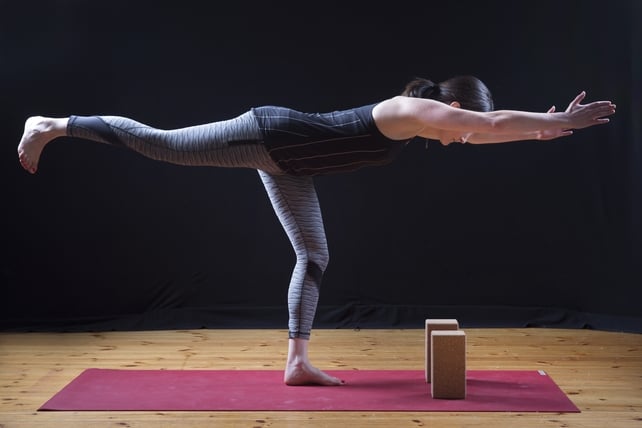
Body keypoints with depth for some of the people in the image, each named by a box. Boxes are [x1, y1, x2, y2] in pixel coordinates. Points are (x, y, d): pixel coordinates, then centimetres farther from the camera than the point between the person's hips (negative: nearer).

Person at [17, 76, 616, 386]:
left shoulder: (416, 118, 10)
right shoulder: (416, 110, -16)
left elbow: (482, 130, 23)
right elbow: (490, 126, -21)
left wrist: (542, 128, 21)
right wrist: (555, 122, -14)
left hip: (287, 165, 10)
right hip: (270, 136, -10)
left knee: (314, 258, 7)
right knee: (162, 145, -6)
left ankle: (297, 363, 8)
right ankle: (55, 126, 7)